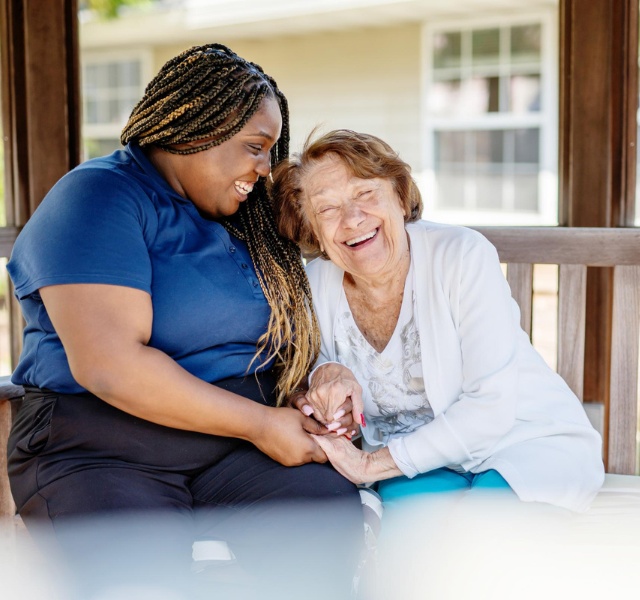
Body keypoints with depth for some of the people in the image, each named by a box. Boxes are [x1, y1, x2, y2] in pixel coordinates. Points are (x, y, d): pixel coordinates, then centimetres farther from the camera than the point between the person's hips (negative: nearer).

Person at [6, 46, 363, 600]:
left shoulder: (241, 219, 15)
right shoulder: (99, 198, -9)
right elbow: (107, 364, -20)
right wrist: (259, 424, -16)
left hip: (235, 441, 6)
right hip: (101, 449, -5)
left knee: (331, 508, -23)